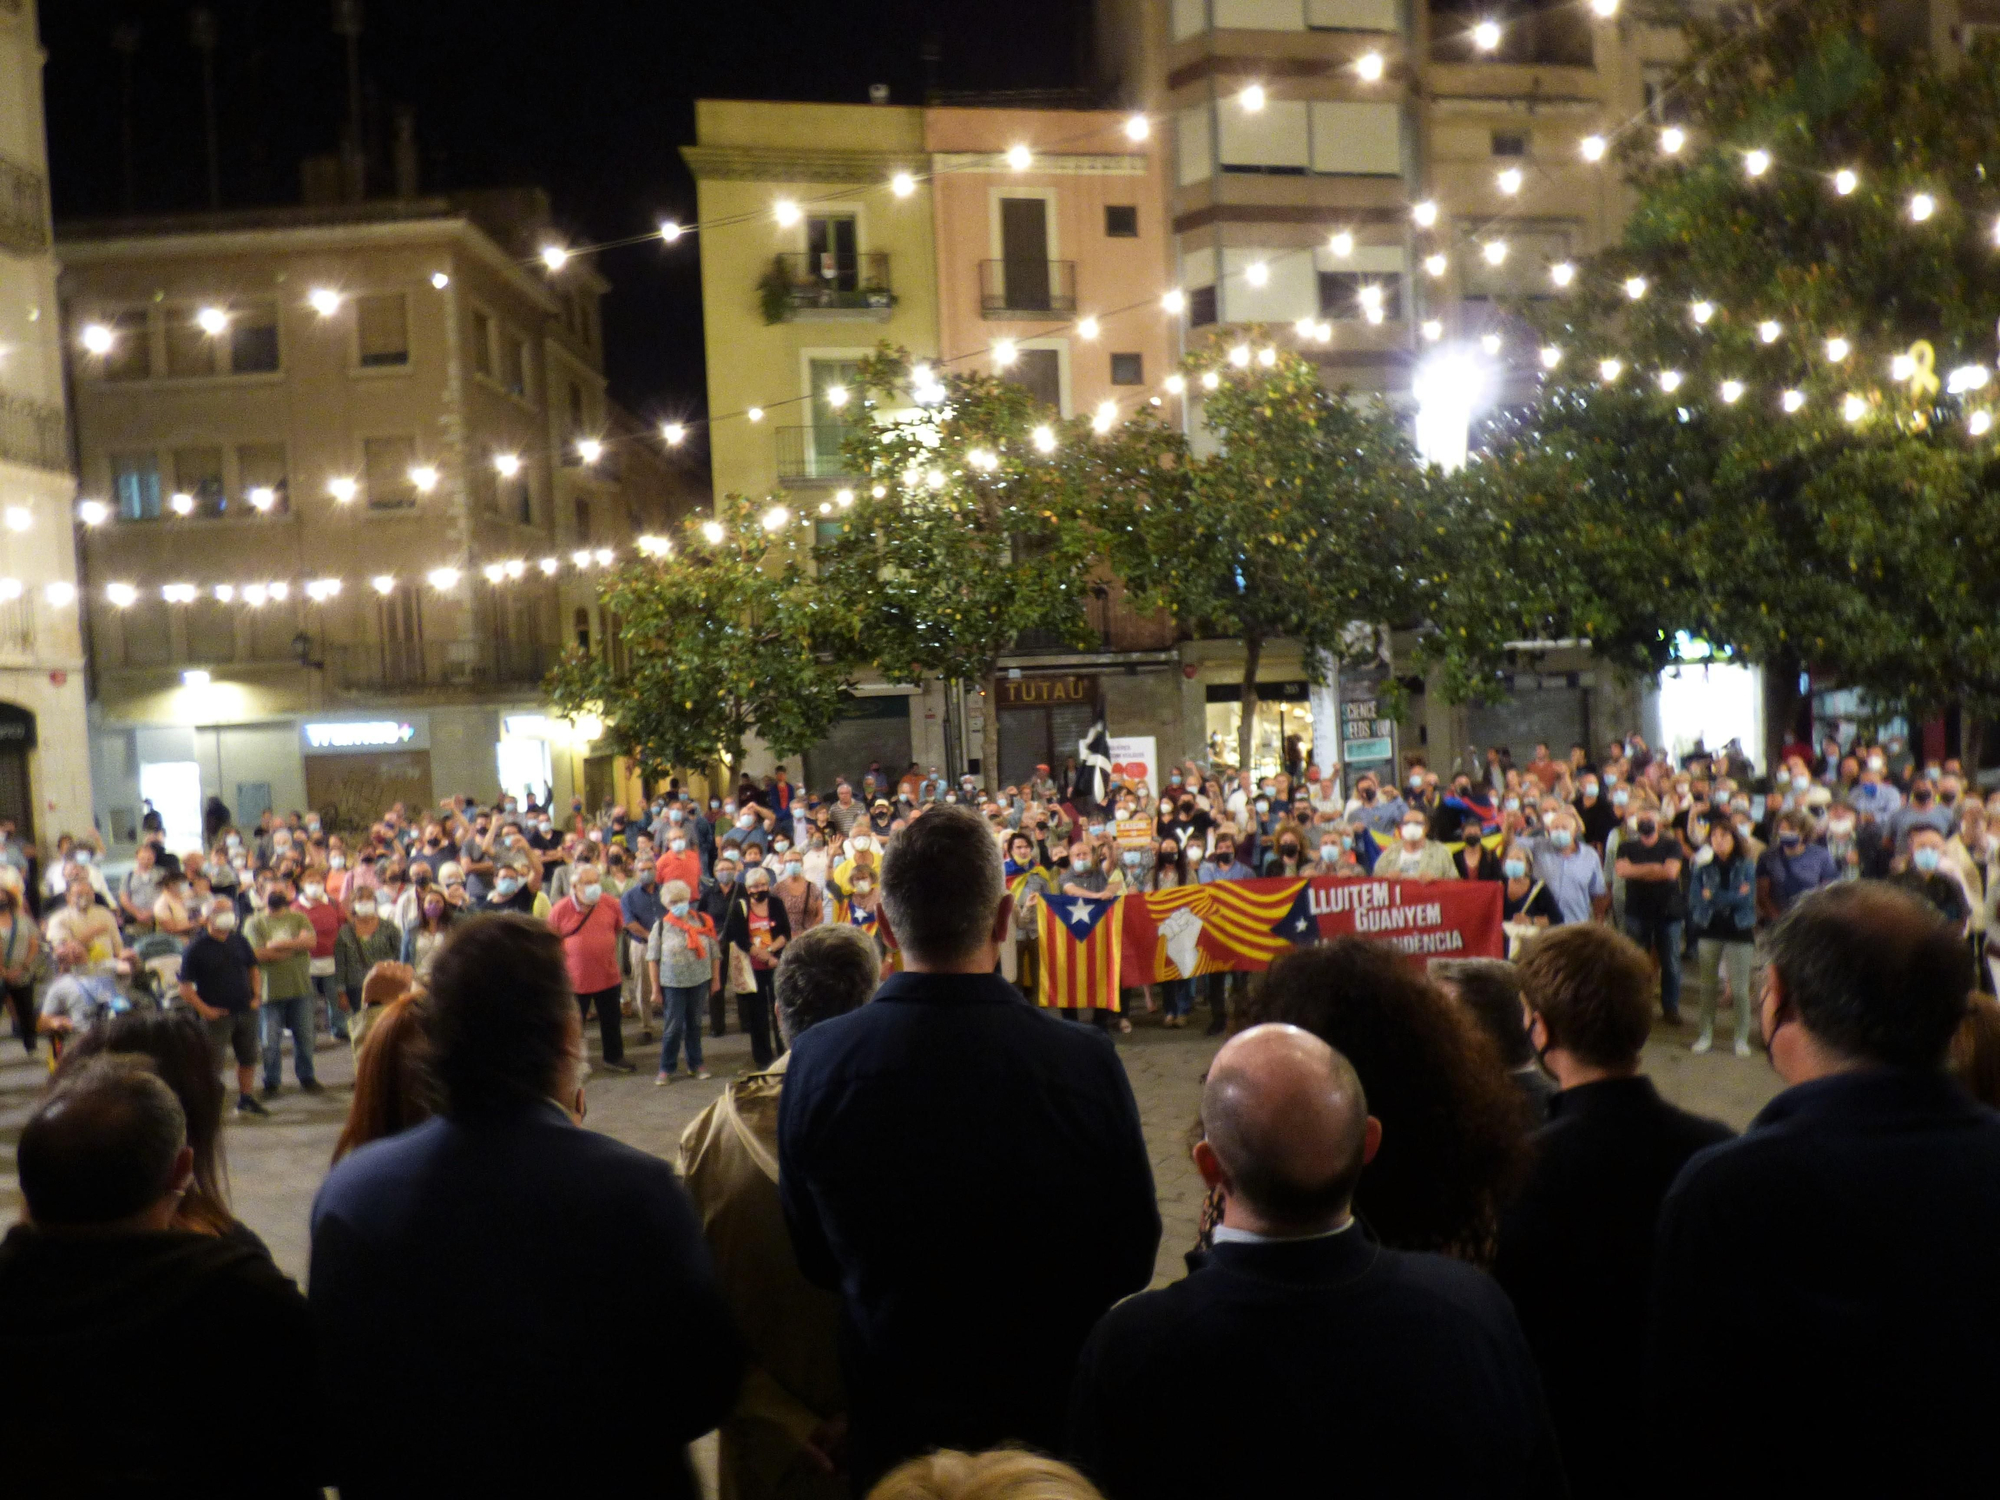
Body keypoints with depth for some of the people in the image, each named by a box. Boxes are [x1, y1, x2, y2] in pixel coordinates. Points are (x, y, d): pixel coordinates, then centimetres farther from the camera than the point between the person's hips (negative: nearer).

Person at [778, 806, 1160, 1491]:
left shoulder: (818, 1059, -18)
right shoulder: (1086, 1062, -23)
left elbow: (813, 1257, -5)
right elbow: (1132, 1255, -10)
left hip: (888, 1416, 1)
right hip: (1052, 1409, -1)